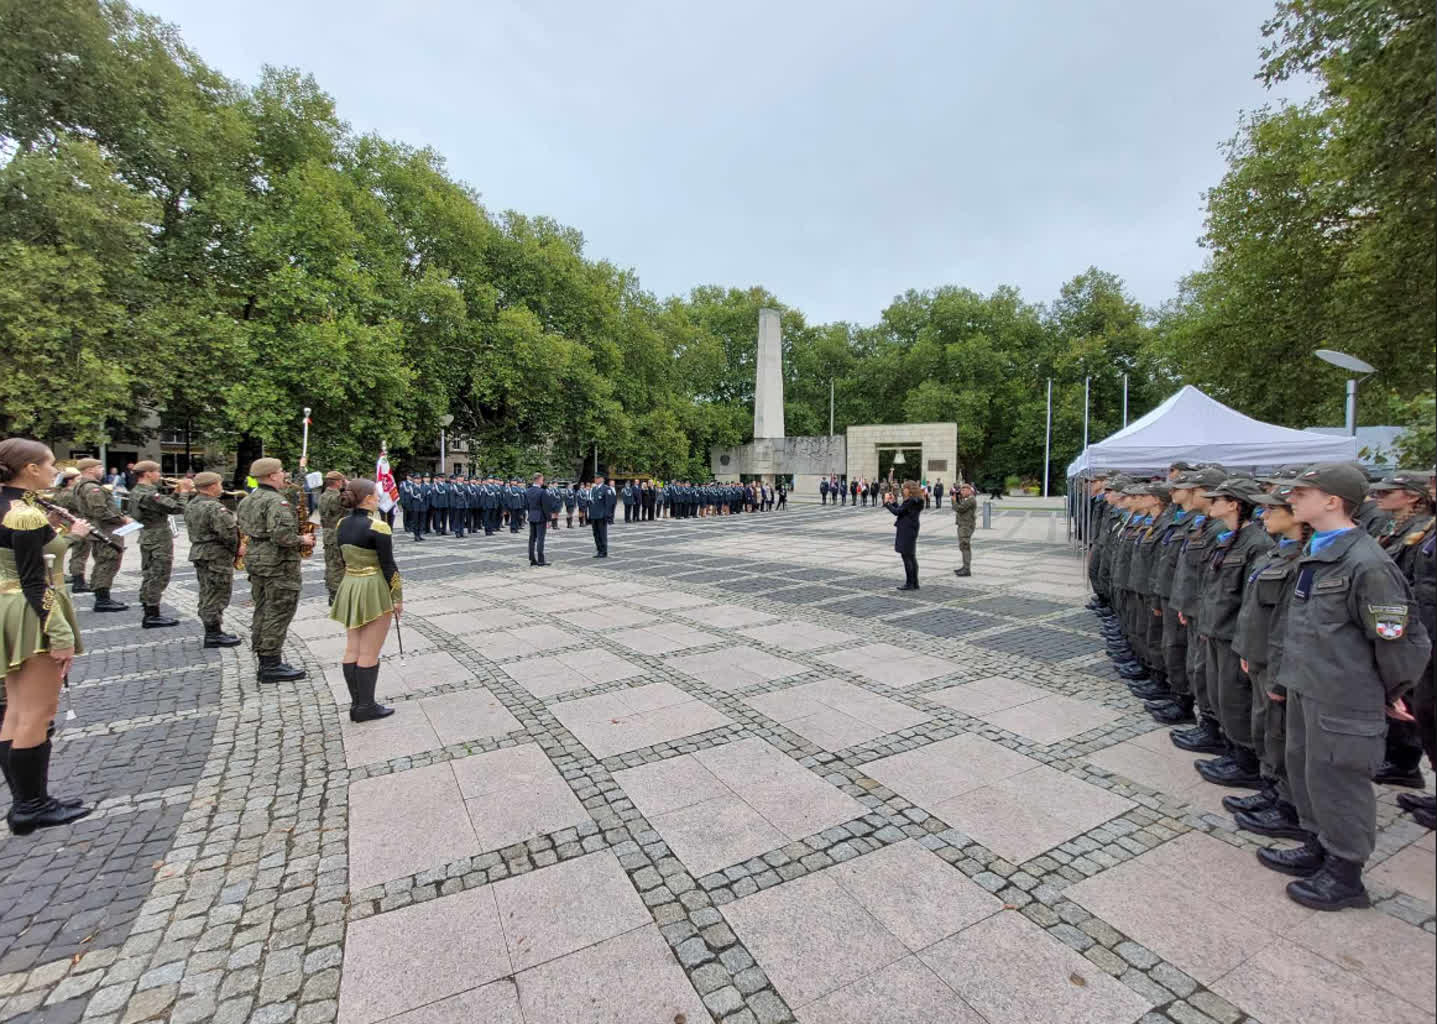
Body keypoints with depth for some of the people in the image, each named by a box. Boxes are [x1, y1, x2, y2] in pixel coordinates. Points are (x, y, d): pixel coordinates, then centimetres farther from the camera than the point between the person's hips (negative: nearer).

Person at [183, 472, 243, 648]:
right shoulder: (214, 507, -20)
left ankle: (213, 632, 24)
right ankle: (214, 635, 3)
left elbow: (194, 531, 17)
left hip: (198, 552, 10)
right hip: (217, 556, -10)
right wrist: (238, 549, -9)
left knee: (208, 595, 15)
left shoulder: (191, 506, 12)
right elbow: (228, 533, -25)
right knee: (216, 595, -2)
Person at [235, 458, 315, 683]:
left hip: (255, 560, 10)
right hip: (278, 563, -10)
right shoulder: (276, 501, -18)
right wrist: (302, 541, -11)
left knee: (262, 611, 16)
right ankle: (271, 665, 2)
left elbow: (241, 529, 21)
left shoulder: (246, 500, 13)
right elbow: (281, 534, -28)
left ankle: (264, 663, 25)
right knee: (278, 613, -3)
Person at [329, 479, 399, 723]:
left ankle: (356, 703, 21)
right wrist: (398, 597, -8)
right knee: (369, 653, 1)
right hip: (374, 590, -8)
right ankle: (366, 707, 10)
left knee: (352, 650, 12)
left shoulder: (342, 524, 4)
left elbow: (343, 558, 12)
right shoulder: (377, 527, -18)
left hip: (348, 586, 8)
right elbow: (388, 565, -16)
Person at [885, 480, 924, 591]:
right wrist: (893, 502, 17)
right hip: (911, 531, 10)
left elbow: (897, 512, -15)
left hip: (906, 531, -10)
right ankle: (915, 583, 17)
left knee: (906, 556, -5)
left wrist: (887, 503, -3)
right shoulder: (916, 501, 14)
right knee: (911, 557, 13)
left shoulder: (910, 501, -16)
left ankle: (909, 583, -3)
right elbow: (901, 510, 18)